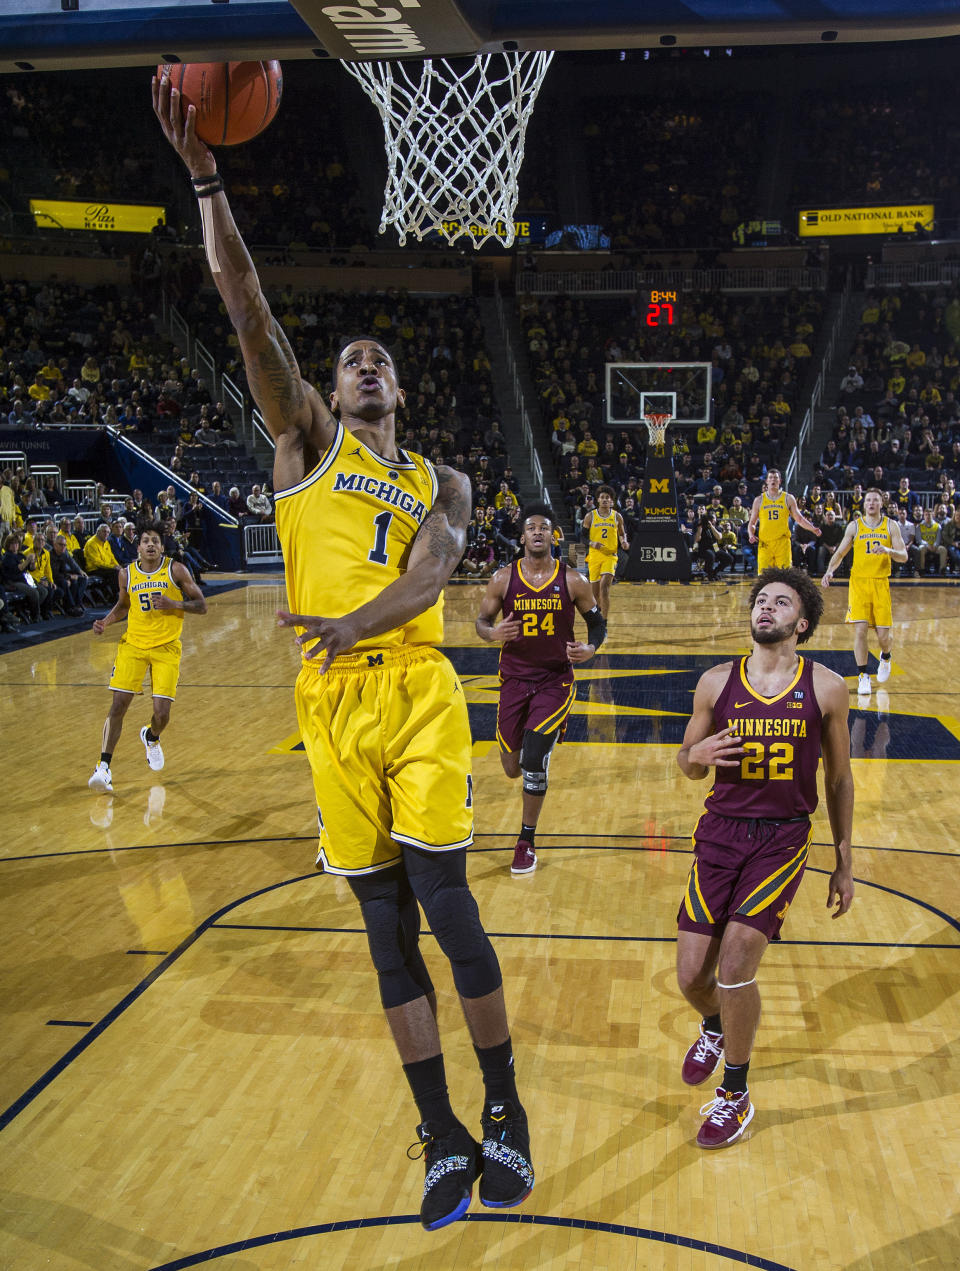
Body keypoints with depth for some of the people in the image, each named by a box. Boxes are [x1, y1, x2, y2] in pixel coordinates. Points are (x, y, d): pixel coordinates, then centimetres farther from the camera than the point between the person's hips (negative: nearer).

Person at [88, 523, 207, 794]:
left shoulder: (176, 570, -4)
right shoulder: (127, 574, 4)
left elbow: (201, 606, -3)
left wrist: (173, 604, -19)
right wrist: (106, 621, 4)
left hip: (166, 648, -2)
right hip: (133, 644, 2)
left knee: (162, 713, -5)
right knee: (118, 705, -9)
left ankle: (151, 738, 33)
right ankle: (103, 767, -1)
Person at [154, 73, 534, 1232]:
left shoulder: (440, 483, 12)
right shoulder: (306, 436, 10)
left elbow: (428, 579, -7)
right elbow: (250, 317, -2)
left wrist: (355, 623, -27)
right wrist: (203, 172, -10)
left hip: (417, 692, 0)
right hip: (333, 703, 0)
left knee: (444, 903, -2)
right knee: (386, 925, 6)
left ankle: (504, 1111, 19)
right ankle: (444, 1137, 19)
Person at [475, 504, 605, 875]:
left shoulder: (573, 581, -5)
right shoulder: (504, 578, -4)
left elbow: (597, 622, 6)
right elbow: (481, 621, 3)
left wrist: (591, 648, -15)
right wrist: (493, 633, -20)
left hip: (555, 681, -2)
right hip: (514, 680, 2)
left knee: (534, 760, -15)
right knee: (513, 768, 7)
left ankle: (527, 842, 4)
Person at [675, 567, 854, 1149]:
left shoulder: (826, 688, -3)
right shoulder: (716, 683, 1)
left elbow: (840, 778, 7)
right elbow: (689, 765, 11)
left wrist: (844, 861, 9)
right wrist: (697, 756, -14)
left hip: (784, 838, -2)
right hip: (721, 831, 2)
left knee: (735, 965, -14)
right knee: (692, 975, 1)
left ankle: (736, 1096, 11)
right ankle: (715, 1028, 40)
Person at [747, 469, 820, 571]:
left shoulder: (788, 498, 9)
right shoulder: (759, 500, 10)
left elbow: (799, 519, 10)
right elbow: (752, 523, 13)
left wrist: (813, 529, -5)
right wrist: (751, 535, -6)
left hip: (783, 543, 0)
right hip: (764, 544, 0)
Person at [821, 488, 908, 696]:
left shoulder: (891, 526, 4)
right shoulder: (854, 526, 5)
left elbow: (904, 556, -2)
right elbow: (840, 552, 8)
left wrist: (888, 551, -23)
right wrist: (830, 571, -11)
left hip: (881, 583, 0)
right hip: (859, 582, 0)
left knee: (883, 635, -1)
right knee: (860, 630, -12)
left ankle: (885, 657, 35)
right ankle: (863, 676, 0)